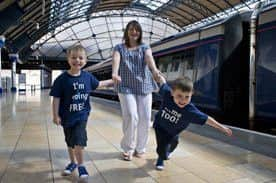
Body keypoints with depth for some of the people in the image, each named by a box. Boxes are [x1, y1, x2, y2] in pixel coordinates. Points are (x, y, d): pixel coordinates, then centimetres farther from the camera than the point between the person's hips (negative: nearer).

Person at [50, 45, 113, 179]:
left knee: (79, 140, -8)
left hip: (82, 115, 0)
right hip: (67, 116, 0)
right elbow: (56, 98, -10)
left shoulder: (87, 76, -3)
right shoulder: (62, 79, -13)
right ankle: (73, 162, 38)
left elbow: (98, 84, 17)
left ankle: (81, 165, 13)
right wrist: (56, 115, -11)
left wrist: (112, 81, 21)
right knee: (70, 142, 16)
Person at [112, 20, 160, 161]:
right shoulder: (119, 48, 9)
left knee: (145, 118, 0)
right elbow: (116, 60, -12)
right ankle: (128, 148, 10)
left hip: (144, 87, 2)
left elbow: (149, 57, -12)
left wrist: (154, 69, -35)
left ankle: (140, 148, 21)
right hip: (126, 87, -1)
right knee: (131, 116, -13)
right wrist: (114, 73, -35)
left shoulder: (145, 47, 11)